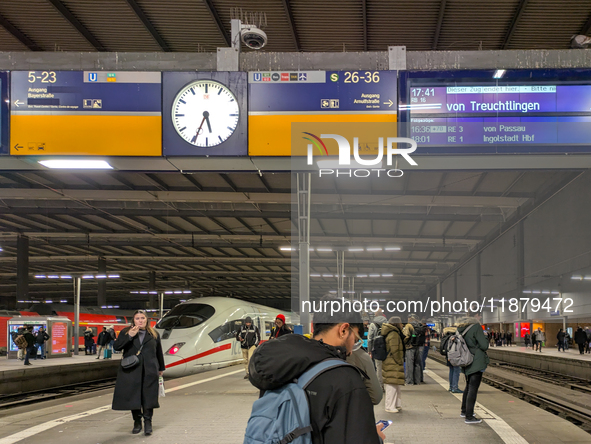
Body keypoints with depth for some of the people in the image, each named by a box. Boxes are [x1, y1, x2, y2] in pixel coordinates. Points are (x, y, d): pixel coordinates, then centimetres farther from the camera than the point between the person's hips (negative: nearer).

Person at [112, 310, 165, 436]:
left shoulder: (154, 334, 10)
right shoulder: (125, 332, 7)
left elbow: (159, 352, 17)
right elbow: (117, 346, -5)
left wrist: (161, 368, 21)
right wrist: (129, 336, -16)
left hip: (149, 372, 0)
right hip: (131, 371, 0)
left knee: (148, 397, -3)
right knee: (133, 397, 3)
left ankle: (148, 423, 3)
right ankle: (137, 422, 14)